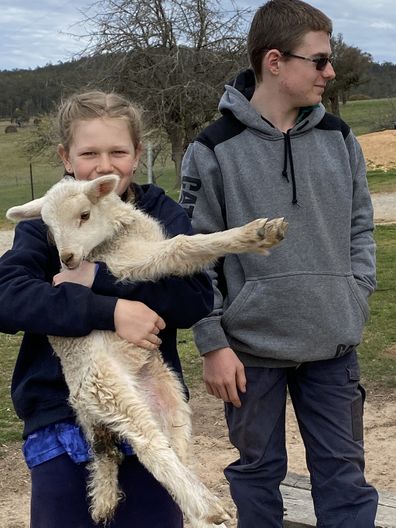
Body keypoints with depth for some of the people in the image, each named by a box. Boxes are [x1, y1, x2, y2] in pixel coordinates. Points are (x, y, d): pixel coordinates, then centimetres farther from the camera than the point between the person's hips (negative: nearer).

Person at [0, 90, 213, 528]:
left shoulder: (162, 215, 2)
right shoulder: (44, 224, 1)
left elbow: (197, 298, -13)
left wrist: (98, 279, -19)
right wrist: (109, 311, -27)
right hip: (61, 421, 0)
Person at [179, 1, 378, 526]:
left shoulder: (339, 139, 4)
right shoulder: (213, 151, -8)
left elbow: (360, 227, 13)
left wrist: (356, 295, 0)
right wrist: (213, 343, -8)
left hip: (333, 345, 3)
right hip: (251, 347, -3)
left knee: (344, 473, 8)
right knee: (258, 470, 13)